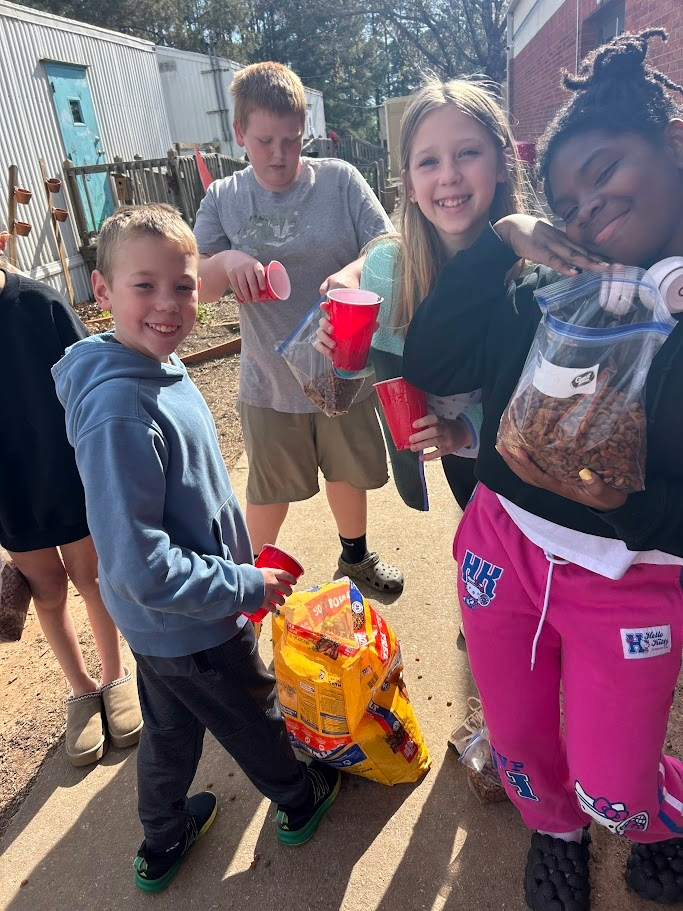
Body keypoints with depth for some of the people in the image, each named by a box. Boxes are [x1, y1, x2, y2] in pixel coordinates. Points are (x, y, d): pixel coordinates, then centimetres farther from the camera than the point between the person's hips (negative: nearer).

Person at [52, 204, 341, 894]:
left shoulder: (161, 369, -4)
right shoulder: (121, 411, -33)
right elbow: (141, 567, -33)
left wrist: (238, 556, 13)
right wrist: (249, 586, -23)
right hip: (190, 628, -8)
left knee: (170, 728, 28)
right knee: (252, 717, 20)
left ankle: (162, 843, 54)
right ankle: (301, 801, 51)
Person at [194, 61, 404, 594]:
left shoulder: (338, 179, -5)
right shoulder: (223, 199, 0)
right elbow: (197, 288, -5)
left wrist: (355, 270, -33)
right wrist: (225, 261, -27)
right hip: (269, 381, 0)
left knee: (350, 471, 20)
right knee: (270, 489, 15)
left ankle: (356, 555, 48)